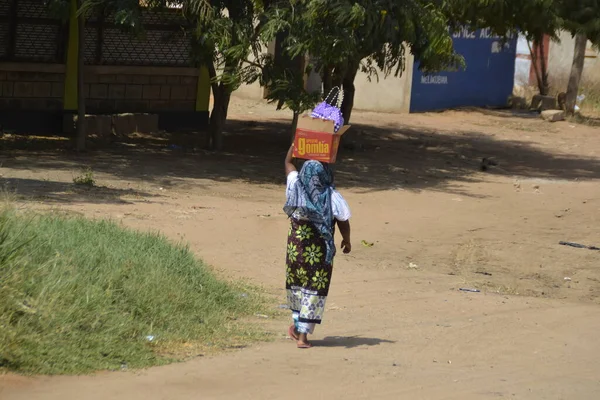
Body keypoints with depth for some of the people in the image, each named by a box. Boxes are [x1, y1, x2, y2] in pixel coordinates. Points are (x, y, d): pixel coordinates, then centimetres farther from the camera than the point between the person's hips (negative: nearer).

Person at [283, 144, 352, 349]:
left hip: (296, 247, 3)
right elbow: (343, 222, -6)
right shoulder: (333, 197, -13)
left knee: (297, 285, 22)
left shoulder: (296, 188, -5)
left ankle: (297, 325, 29)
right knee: (314, 289, 4)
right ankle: (303, 334, 2)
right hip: (320, 252, -3)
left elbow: (288, 162, 11)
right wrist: (347, 240, 12)